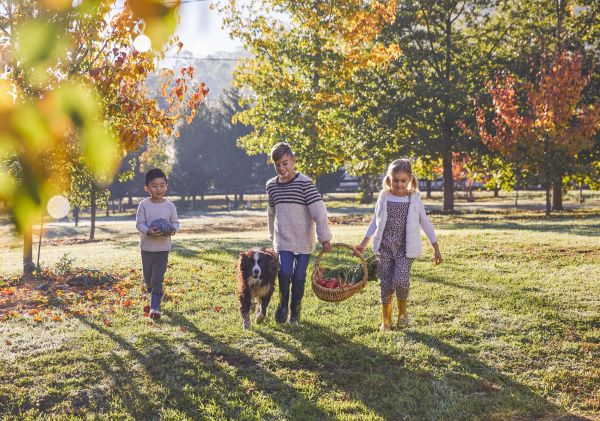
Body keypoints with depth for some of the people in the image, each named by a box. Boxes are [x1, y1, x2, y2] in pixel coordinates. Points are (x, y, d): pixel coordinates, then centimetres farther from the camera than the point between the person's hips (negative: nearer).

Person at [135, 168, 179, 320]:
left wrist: (172, 230, -19)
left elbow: (175, 223, 4)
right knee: (147, 277, 15)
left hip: (163, 247, -1)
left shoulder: (170, 205, -4)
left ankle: (155, 306, -3)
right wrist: (149, 232, -26)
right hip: (147, 246, 1)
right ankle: (155, 296, 43)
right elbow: (139, 223, -7)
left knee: (157, 278, -7)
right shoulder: (144, 205, -7)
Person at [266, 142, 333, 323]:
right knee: (285, 273, -14)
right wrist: (273, 235, 27)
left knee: (299, 277, 3)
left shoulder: (305, 183, -10)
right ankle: (283, 303, 11)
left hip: (303, 240, -2)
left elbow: (319, 211, -12)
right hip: (283, 240, 2)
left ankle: (295, 311, 22)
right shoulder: (272, 185, 5)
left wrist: (324, 237, -14)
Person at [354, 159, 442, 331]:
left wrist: (436, 249, 7)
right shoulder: (384, 197, 5)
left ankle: (402, 311, 6)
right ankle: (386, 320, 17)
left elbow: (425, 224, 7)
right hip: (385, 247, 2)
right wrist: (363, 243, 11)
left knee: (400, 280, -21)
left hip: (405, 249, -2)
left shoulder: (414, 199, 1)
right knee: (386, 284, 2)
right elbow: (375, 222, 14)